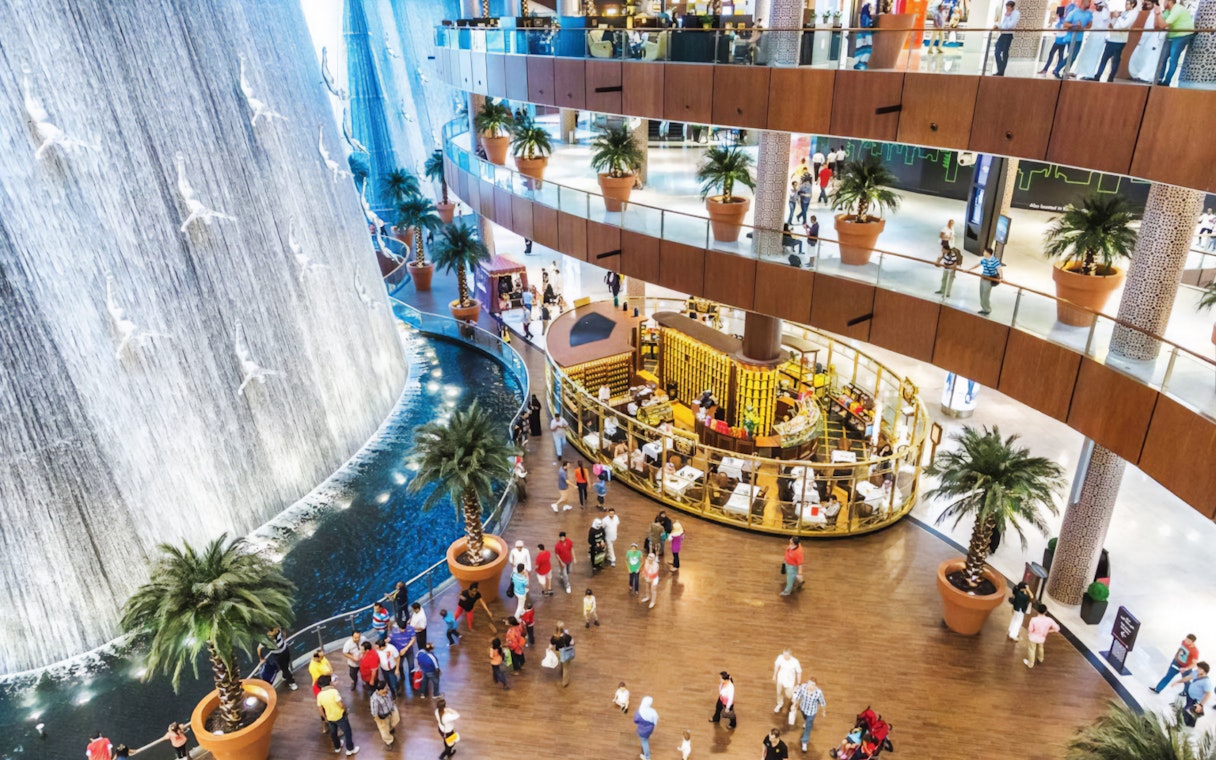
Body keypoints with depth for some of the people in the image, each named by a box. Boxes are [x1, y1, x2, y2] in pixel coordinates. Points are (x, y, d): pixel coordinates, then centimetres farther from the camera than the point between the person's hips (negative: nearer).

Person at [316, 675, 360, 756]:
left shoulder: (319, 695, -11)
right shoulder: (334, 691, -27)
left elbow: (320, 709, 0)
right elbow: (342, 705, -27)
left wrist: (325, 718, 15)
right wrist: (345, 708, -4)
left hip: (330, 718, 5)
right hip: (340, 716, -5)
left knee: (333, 732, 28)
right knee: (347, 732, 14)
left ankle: (337, 747, 47)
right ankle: (350, 749, 26)